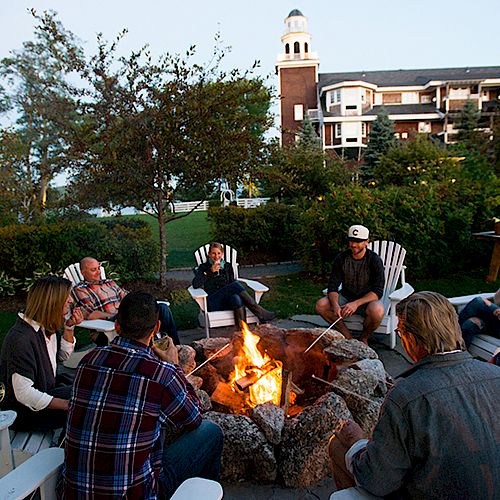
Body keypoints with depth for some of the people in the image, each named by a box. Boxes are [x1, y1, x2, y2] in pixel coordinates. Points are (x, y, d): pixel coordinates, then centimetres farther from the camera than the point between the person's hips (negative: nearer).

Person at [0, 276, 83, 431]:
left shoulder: (45, 327, 1)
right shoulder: (21, 339, -28)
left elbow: (62, 356, 15)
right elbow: (24, 394, -30)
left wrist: (69, 328, -1)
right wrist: (68, 405, -28)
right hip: (24, 412, -9)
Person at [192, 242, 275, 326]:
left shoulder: (227, 266, 19)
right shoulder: (204, 267, 8)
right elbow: (195, 284, -8)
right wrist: (211, 271, -14)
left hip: (227, 301, 3)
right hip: (214, 303, -3)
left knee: (236, 298, -37)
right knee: (236, 284, -30)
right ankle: (261, 313, -33)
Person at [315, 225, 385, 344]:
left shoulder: (374, 260, -13)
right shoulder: (341, 258, -5)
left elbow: (378, 291, -18)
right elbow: (332, 286, -8)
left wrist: (356, 303, -33)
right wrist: (335, 305, -29)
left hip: (366, 300, -3)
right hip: (346, 297, 3)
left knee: (377, 311, -37)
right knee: (320, 305, -22)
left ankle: (364, 338, -4)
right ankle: (348, 336, -4)